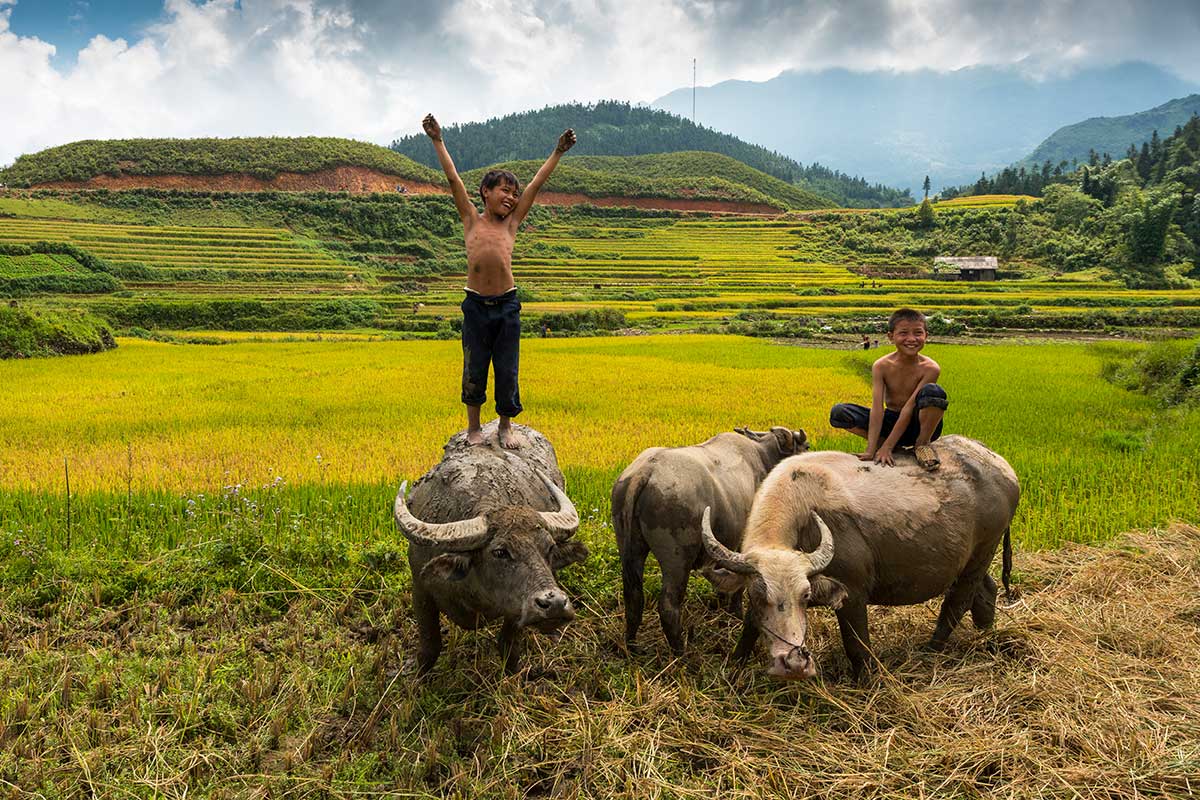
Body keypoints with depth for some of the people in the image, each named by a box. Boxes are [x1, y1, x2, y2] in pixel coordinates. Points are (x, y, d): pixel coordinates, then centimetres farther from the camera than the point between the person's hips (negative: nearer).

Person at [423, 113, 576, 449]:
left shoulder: (511, 222, 10)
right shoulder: (471, 219, 7)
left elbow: (536, 183, 13)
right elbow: (453, 178, 6)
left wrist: (558, 151, 16)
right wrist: (437, 140, 6)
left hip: (507, 305, 2)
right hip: (476, 305, -1)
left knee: (507, 370, 6)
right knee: (474, 370, 6)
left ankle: (505, 426, 24)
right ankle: (473, 427, 23)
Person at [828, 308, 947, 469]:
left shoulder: (929, 368, -18)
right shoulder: (881, 366, -12)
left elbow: (910, 408, -23)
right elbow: (877, 408, -19)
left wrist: (887, 446, -28)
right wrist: (871, 450, -28)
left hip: (918, 425, -2)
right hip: (891, 422, 2)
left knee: (933, 391, -33)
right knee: (838, 412, -18)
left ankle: (922, 443, -10)